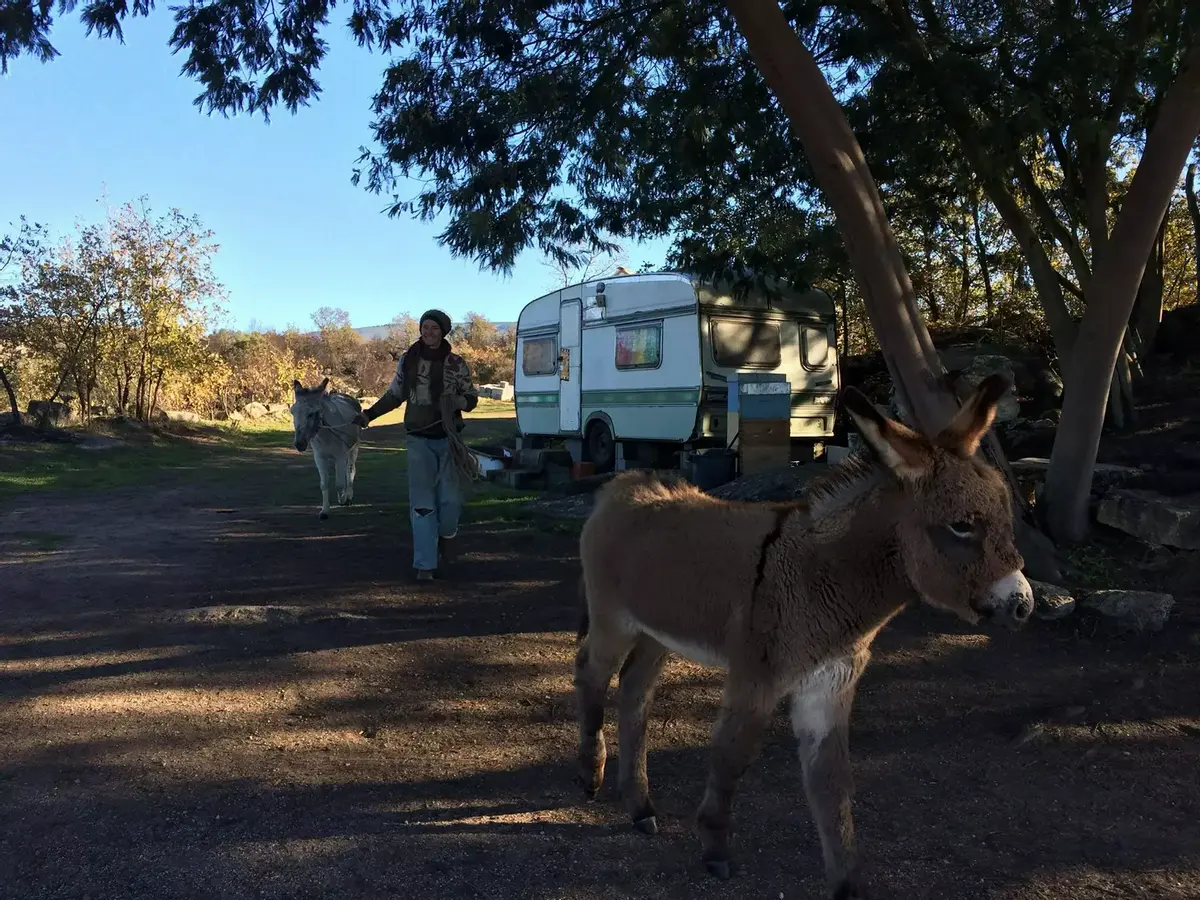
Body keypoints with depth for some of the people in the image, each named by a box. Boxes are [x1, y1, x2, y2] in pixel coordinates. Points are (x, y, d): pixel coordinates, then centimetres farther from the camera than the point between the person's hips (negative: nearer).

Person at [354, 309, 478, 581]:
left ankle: (446, 535, 32)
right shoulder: (408, 360, 2)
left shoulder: (456, 364, -2)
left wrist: (456, 401, -17)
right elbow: (394, 394, 14)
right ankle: (425, 565, 3)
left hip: (448, 439, 0)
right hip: (419, 440, 1)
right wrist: (369, 414, 9)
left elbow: (472, 398, 4)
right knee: (422, 502, -2)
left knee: (451, 498, -2)